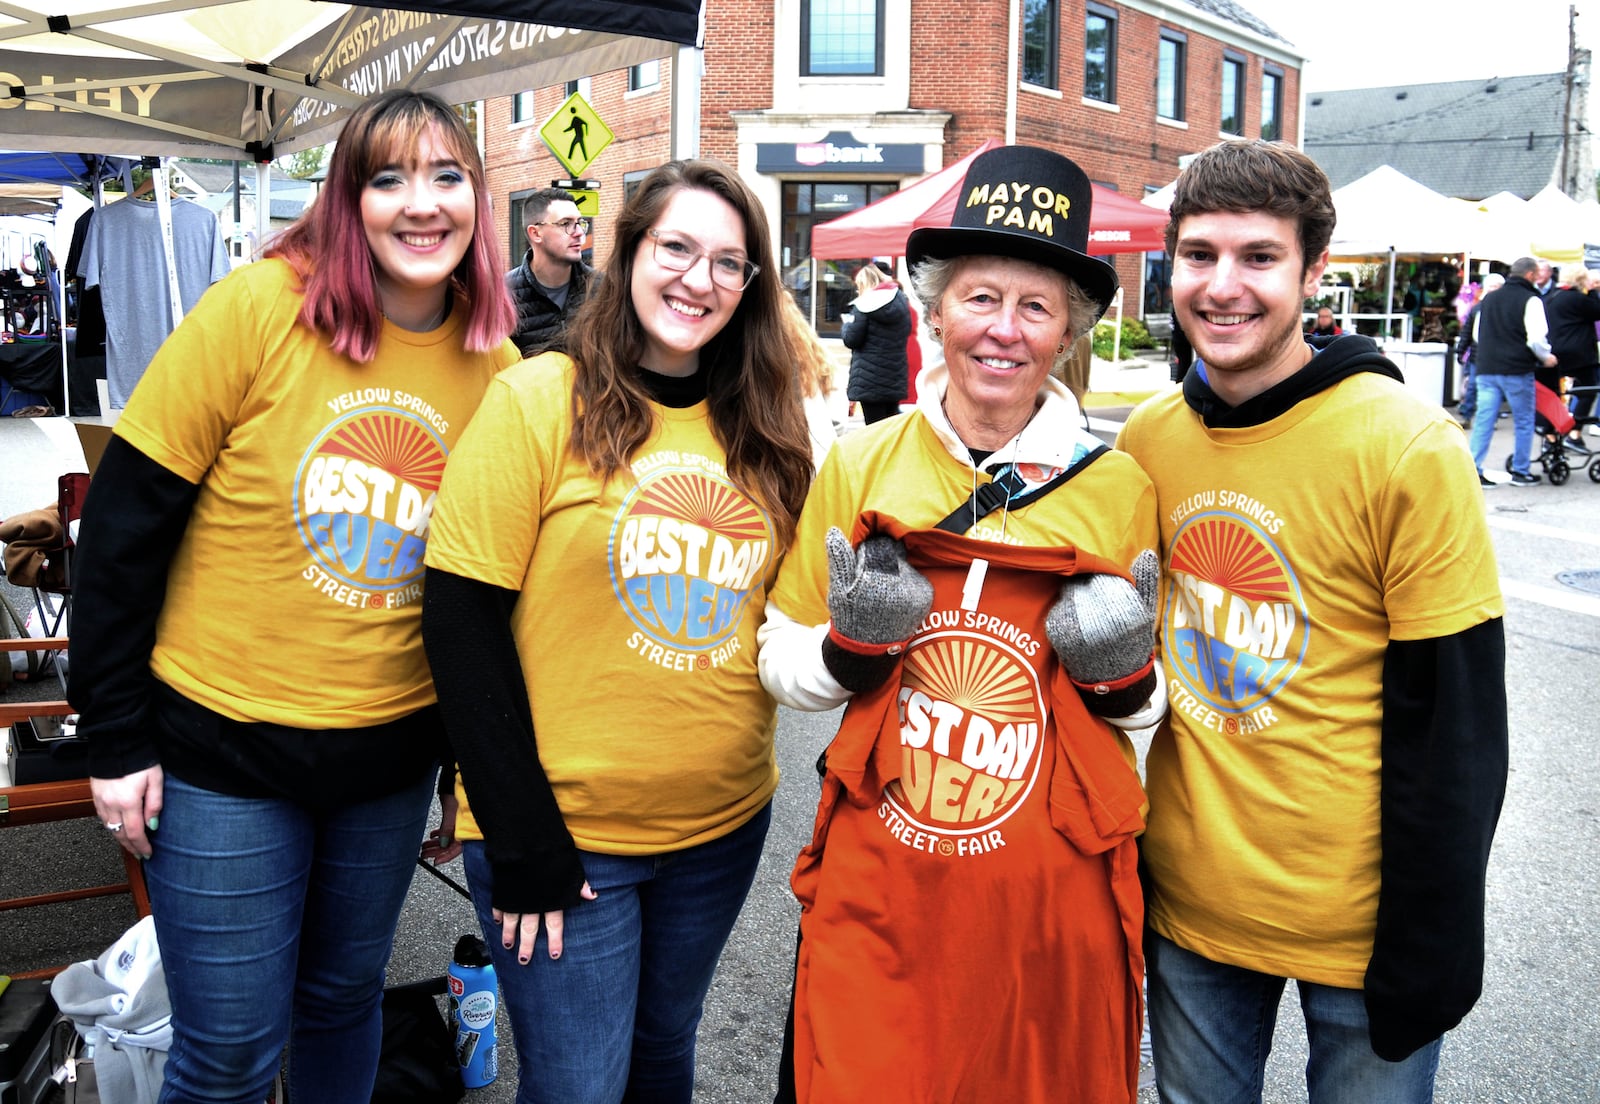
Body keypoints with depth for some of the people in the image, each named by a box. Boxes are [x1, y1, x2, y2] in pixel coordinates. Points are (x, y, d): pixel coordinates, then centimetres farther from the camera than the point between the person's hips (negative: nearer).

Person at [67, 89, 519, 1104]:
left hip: (394, 753, 3)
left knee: (345, 996, 21)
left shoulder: (498, 367, -3)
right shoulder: (260, 308, -14)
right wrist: (116, 737, -9)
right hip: (221, 745, -3)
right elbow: (125, 521, -10)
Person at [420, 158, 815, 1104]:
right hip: (558, 831, -4)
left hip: (724, 826, 5)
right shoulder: (540, 400, -11)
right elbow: (462, 620, -14)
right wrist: (524, 848, -15)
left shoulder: (759, 433, 3)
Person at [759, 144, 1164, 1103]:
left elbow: (1147, 705, 10)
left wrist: (1124, 675, -11)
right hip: (876, 889, 0)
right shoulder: (860, 462, -1)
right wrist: (851, 649, -13)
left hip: (1057, 894, 1)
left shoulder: (1120, 487, -1)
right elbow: (781, 664, 6)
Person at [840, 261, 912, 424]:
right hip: (896, 380, 7)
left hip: (870, 381, -7)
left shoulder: (864, 304, -12)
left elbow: (851, 340, -12)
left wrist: (847, 323, 7)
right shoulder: (901, 300, 9)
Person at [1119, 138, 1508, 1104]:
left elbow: (1457, 725, -13)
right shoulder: (1146, 437, -2)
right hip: (1183, 902, 4)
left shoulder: (1409, 449, -16)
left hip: (1357, 920, -4)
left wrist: (1431, 952, -11)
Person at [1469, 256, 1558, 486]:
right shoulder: (1531, 300, -8)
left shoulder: (1489, 299, 11)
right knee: (1524, 422, 9)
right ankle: (1520, 472, 15)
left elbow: (1478, 335, 20)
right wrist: (1546, 357, 2)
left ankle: (1474, 469, -3)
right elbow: (1536, 338, -15)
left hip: (1486, 369, 5)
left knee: (1483, 420, 3)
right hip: (1517, 371, -5)